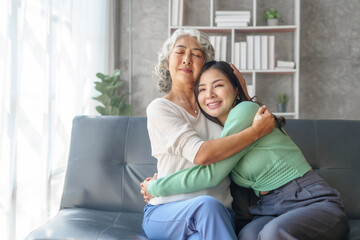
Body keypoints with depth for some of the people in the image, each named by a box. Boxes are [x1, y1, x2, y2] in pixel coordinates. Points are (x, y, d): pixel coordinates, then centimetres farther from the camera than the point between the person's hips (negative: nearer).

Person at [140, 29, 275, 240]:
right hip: (166, 212, -3)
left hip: (217, 214, 3)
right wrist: (256, 131, -15)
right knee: (207, 205, -36)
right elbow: (201, 154, -19)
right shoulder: (159, 108, -5)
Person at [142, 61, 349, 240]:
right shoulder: (219, 130, 13)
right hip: (271, 209, 5)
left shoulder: (246, 110, -12)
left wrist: (155, 187, -7)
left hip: (313, 201, -5)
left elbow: (211, 174, -18)